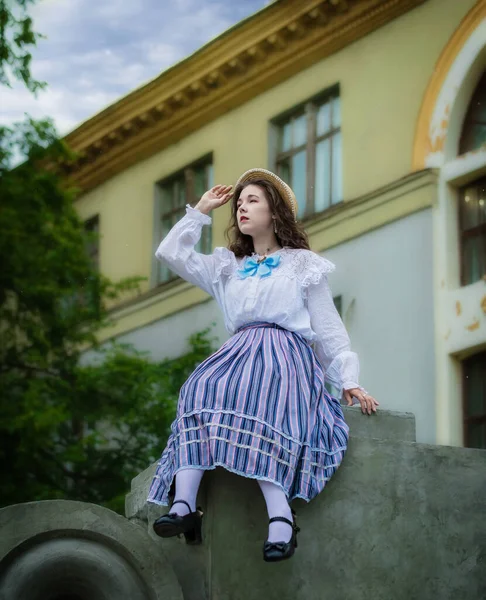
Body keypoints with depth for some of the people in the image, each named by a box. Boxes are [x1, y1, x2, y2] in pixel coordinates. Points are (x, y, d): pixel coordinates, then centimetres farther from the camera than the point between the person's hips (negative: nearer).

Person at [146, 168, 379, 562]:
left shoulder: (303, 265, 17)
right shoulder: (227, 267, 29)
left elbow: (329, 328, 11)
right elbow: (171, 252, 23)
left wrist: (349, 380, -1)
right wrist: (202, 210, 27)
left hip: (286, 356, -3)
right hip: (238, 353, 3)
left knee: (262, 408, -38)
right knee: (200, 390, -32)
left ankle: (281, 515, -48)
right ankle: (184, 505, -44)